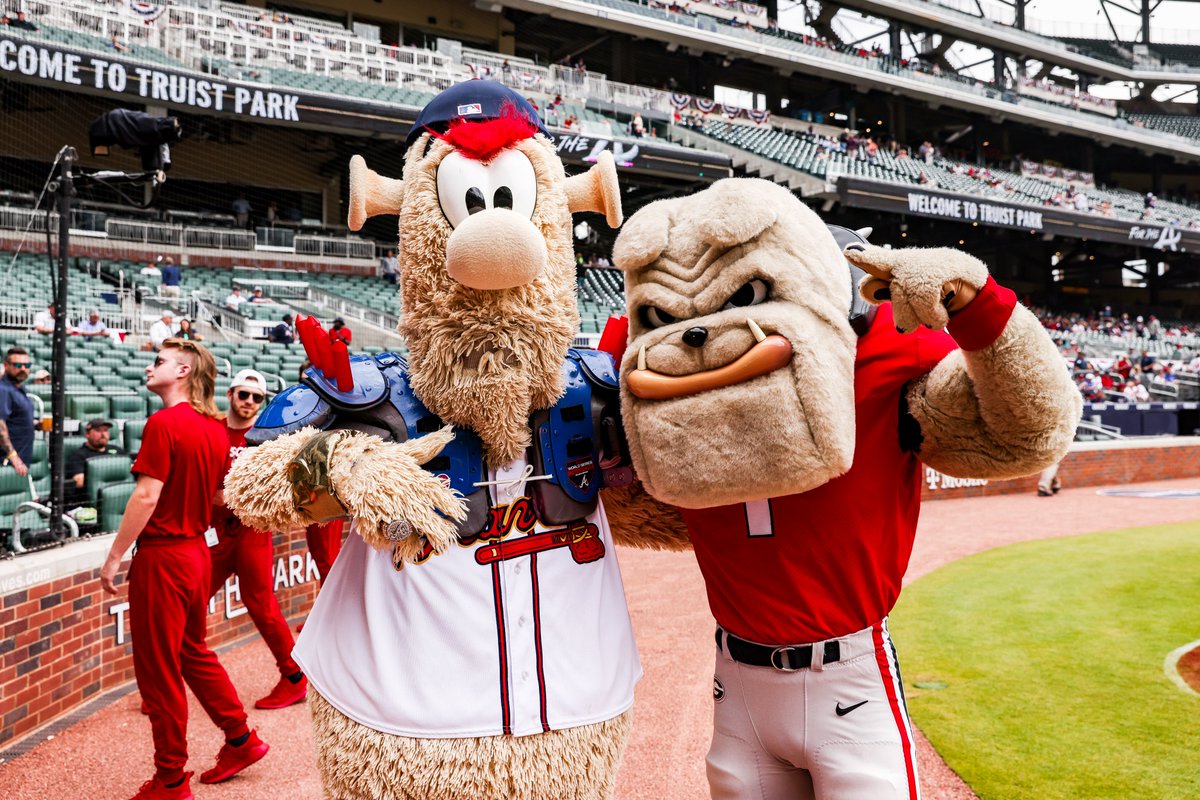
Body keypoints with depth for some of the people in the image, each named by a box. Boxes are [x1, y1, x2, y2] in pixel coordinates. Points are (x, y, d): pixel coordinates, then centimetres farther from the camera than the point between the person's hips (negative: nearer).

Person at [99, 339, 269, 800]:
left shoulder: (163, 423, -16)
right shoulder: (215, 429, 6)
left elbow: (147, 496, -20)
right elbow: (221, 496, 12)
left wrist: (114, 558, -14)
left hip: (161, 555, -8)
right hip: (198, 552, 8)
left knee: (159, 671, 5)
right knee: (193, 652, 23)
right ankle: (241, 740, 30)